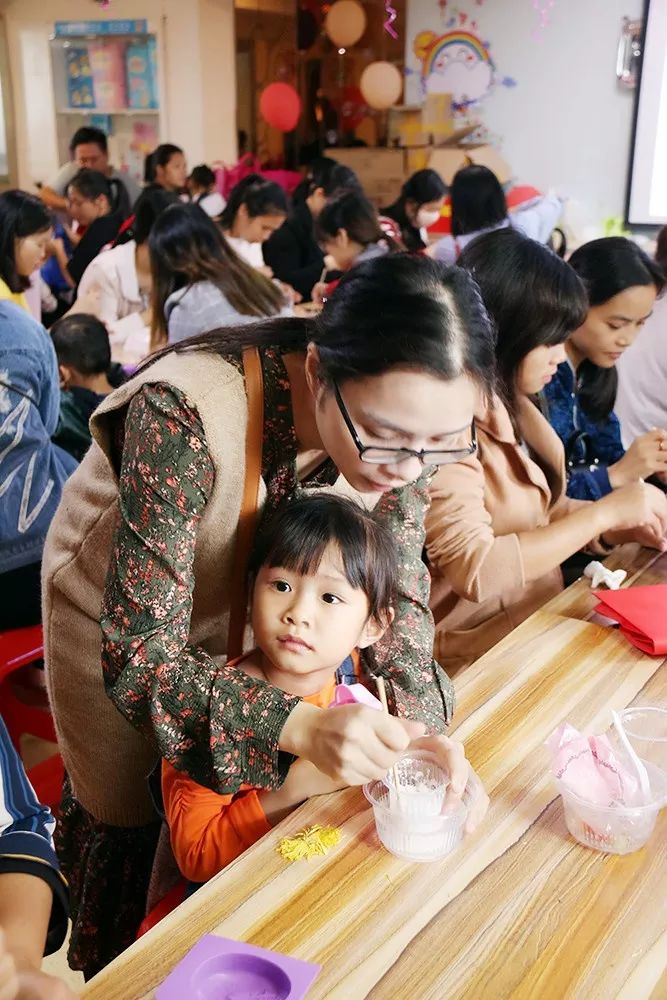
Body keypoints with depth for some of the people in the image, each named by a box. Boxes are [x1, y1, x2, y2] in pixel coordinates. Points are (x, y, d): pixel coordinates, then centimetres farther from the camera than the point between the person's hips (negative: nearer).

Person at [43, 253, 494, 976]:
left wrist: (419, 723, -30)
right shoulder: (185, 414, -42)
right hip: (121, 617, -4)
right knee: (128, 821, 12)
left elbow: (398, 588, -13)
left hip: (240, 603, 4)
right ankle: (102, 972, 45)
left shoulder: (401, 419, -26)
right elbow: (137, 660, -38)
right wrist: (298, 726, -52)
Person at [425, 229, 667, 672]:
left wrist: (630, 526, -3)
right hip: (477, 658, -8)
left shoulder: (509, 403, 6)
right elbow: (473, 569, -26)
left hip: (540, 615, 8)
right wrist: (602, 513, -20)